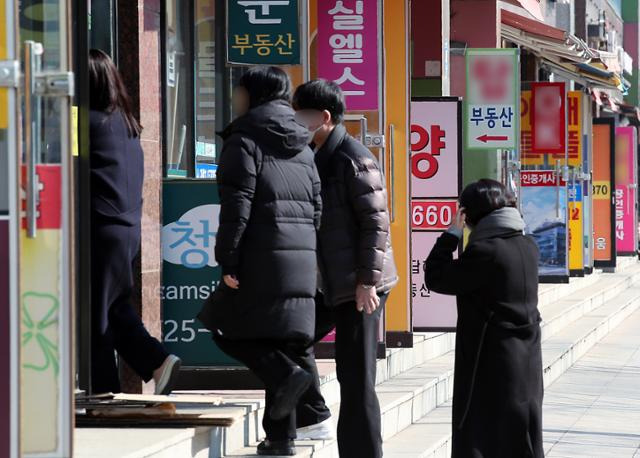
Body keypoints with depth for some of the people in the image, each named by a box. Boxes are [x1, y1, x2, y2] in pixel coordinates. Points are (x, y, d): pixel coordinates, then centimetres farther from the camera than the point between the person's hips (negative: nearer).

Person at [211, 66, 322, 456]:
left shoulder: (245, 140, -4)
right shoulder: (302, 146, 18)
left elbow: (237, 204, -13)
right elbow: (317, 206, 16)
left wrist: (227, 259, -14)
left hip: (262, 256, -7)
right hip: (302, 256, 7)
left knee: (231, 331, 3)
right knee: (283, 337, 8)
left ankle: (285, 374, -19)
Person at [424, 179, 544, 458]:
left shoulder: (483, 251, -18)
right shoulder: (528, 246, 4)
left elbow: (436, 279, -13)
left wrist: (452, 234, -7)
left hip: (490, 362, -7)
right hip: (526, 359, 7)